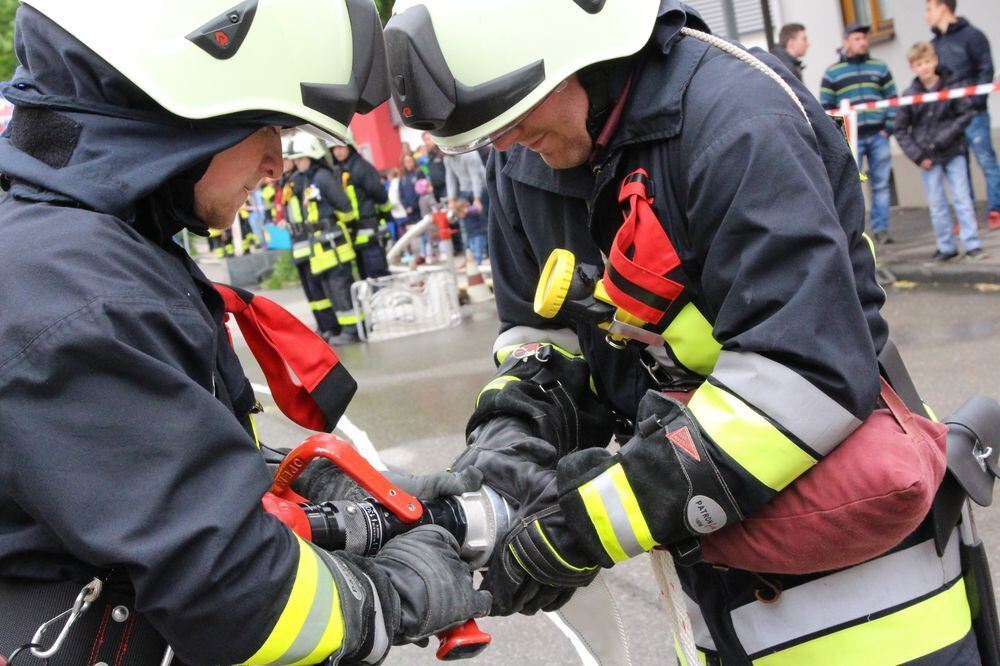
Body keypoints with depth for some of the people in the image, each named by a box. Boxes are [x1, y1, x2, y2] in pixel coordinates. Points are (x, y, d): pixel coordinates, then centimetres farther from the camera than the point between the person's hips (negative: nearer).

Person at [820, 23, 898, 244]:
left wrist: (888, 128, 0)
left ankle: (881, 229, 11)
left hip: (878, 136, 2)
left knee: (881, 184, 4)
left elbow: (892, 99, 11)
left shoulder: (880, 67, 11)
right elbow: (825, 107, 2)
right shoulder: (832, 73, 4)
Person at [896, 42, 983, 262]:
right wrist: (917, 155, -5)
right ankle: (946, 247, 16)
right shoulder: (910, 95, -2)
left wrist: (946, 136, -14)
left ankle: (972, 244, 5)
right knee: (937, 204, 6)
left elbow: (967, 113, -5)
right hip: (928, 158, 1)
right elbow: (901, 130, 2)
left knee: (962, 198, 0)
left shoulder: (952, 85, -5)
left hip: (954, 153, -1)